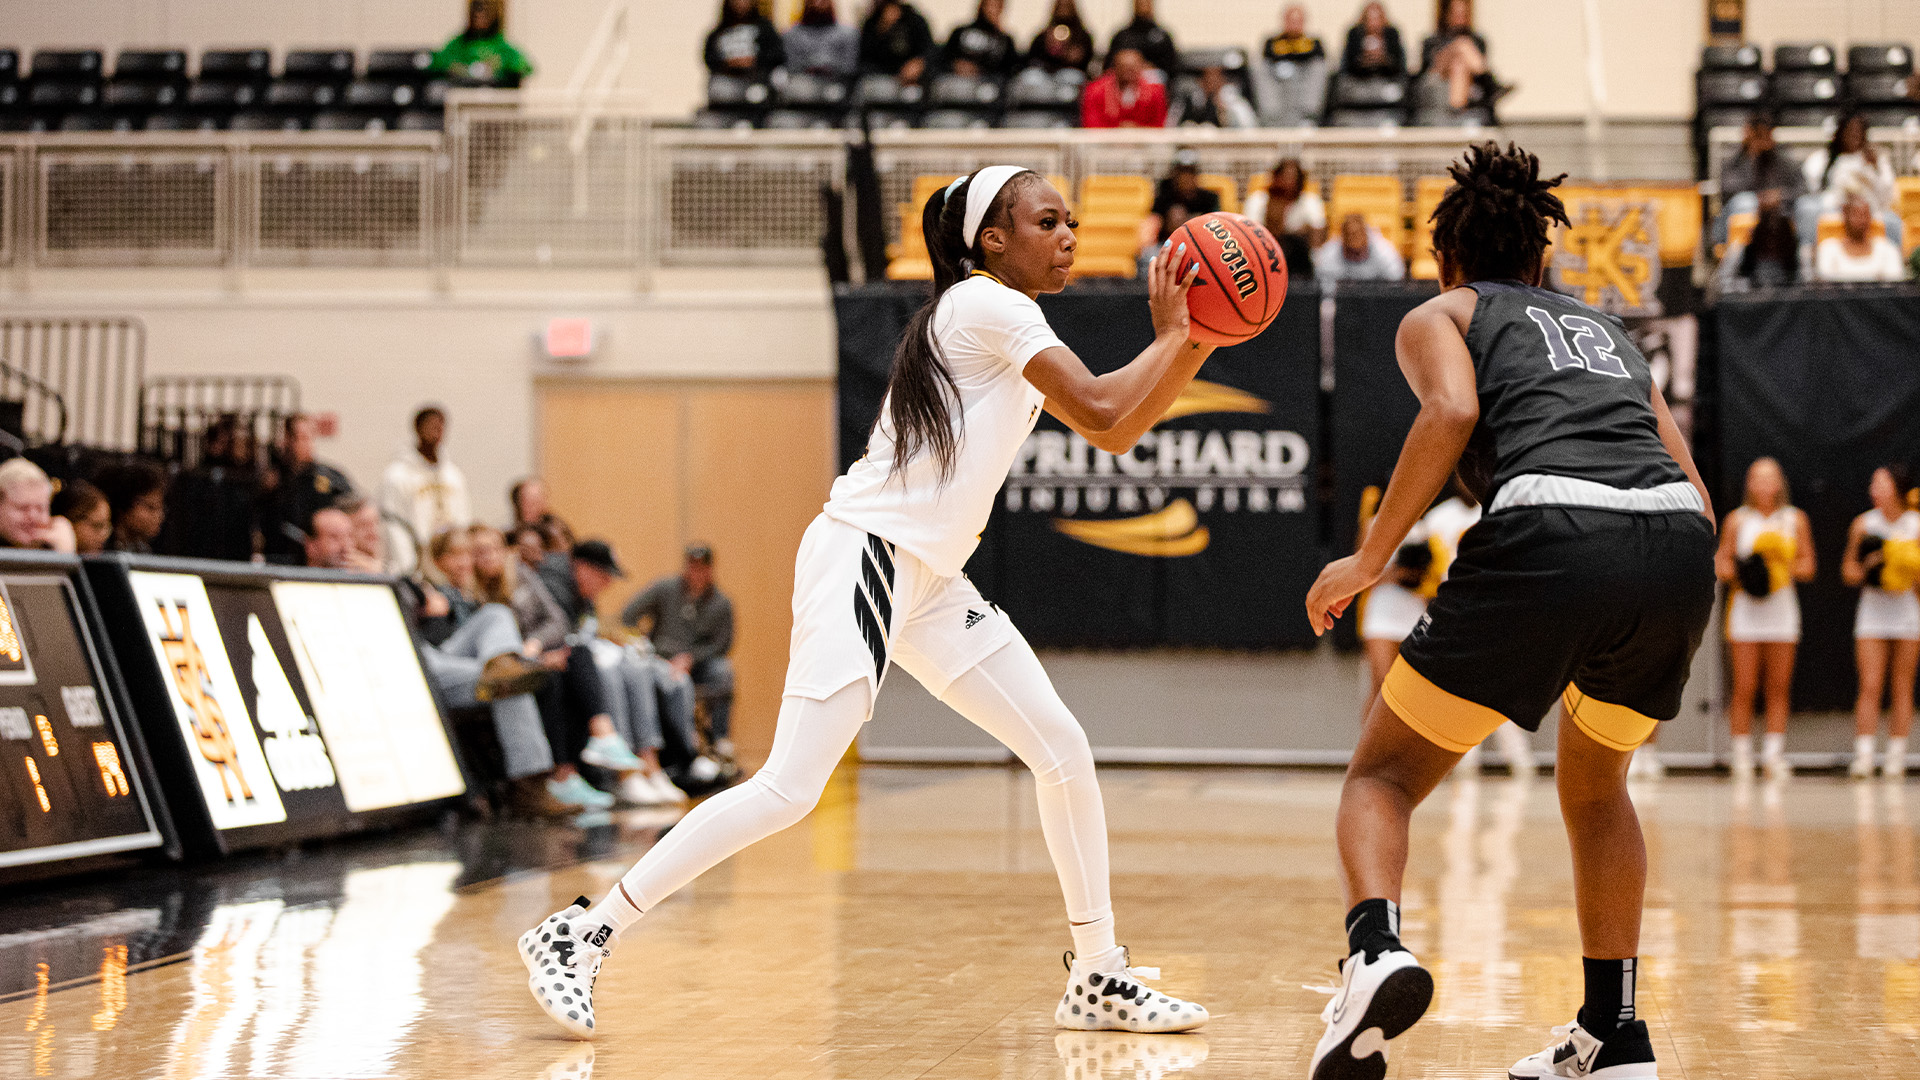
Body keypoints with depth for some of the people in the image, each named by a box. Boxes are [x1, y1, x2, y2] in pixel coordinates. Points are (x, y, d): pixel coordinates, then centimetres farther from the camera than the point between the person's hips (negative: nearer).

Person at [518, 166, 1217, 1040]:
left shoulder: (1006, 322, 18)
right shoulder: (987, 305, -10)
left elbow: (1116, 433, 19)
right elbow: (1102, 415, -18)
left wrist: (1198, 339, 8)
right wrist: (1172, 335, -5)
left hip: (926, 577, 10)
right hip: (863, 557, -10)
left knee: (1064, 754, 7)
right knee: (790, 791, -15)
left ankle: (1097, 980, 16)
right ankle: (579, 936, -8)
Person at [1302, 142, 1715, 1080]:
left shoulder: (1439, 316, 22)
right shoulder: (1606, 329, 36)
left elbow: (1452, 411, -2)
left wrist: (1369, 559, 1)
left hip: (1551, 530, -5)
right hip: (1680, 541, 5)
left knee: (1384, 771, 10)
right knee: (1594, 785, 30)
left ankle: (1375, 950, -18)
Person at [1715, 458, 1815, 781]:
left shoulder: (1795, 520, 7)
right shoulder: (1737, 520, 4)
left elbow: (1807, 565, 8)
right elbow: (1721, 563, 6)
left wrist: (1788, 568, -12)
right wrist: (1738, 573, -14)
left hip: (1782, 608, 2)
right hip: (1745, 609, -2)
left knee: (1779, 687, 1)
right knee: (1744, 687, -4)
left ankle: (1773, 753, 5)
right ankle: (1742, 754, 2)